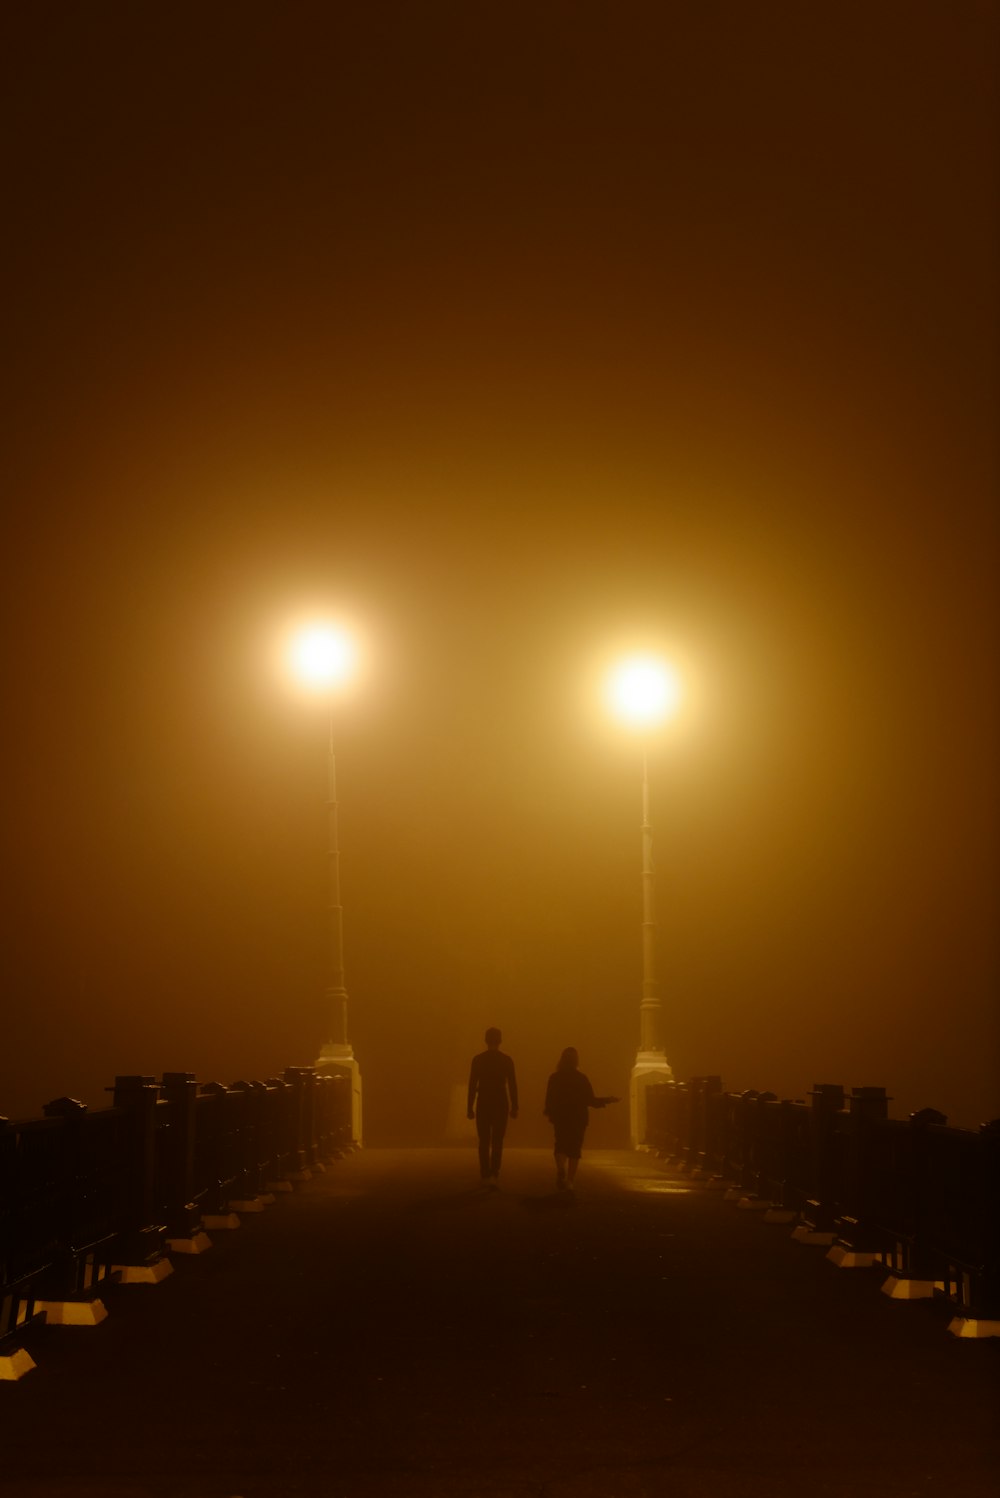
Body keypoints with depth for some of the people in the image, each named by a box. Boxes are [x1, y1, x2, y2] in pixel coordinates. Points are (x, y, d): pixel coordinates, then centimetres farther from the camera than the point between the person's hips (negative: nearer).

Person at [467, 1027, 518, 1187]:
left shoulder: (477, 1059, -4)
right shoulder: (507, 1060, -3)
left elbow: (472, 1085, -4)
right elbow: (512, 1085, -3)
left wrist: (470, 1107, 1)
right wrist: (514, 1107, 3)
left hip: (483, 1105, 0)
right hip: (501, 1105, 0)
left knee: (484, 1142, 10)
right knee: (497, 1142, 3)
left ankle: (485, 1176, 11)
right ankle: (494, 1174, -15)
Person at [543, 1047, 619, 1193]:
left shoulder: (555, 1078, -5)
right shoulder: (582, 1079, -7)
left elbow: (549, 1100, -4)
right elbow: (591, 1100, -5)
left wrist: (549, 1113, 15)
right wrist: (608, 1100, 10)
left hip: (560, 1118, 1)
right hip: (578, 1119, -1)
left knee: (561, 1146, 10)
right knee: (575, 1149, 9)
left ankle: (561, 1169, -20)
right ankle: (570, 1180, 4)